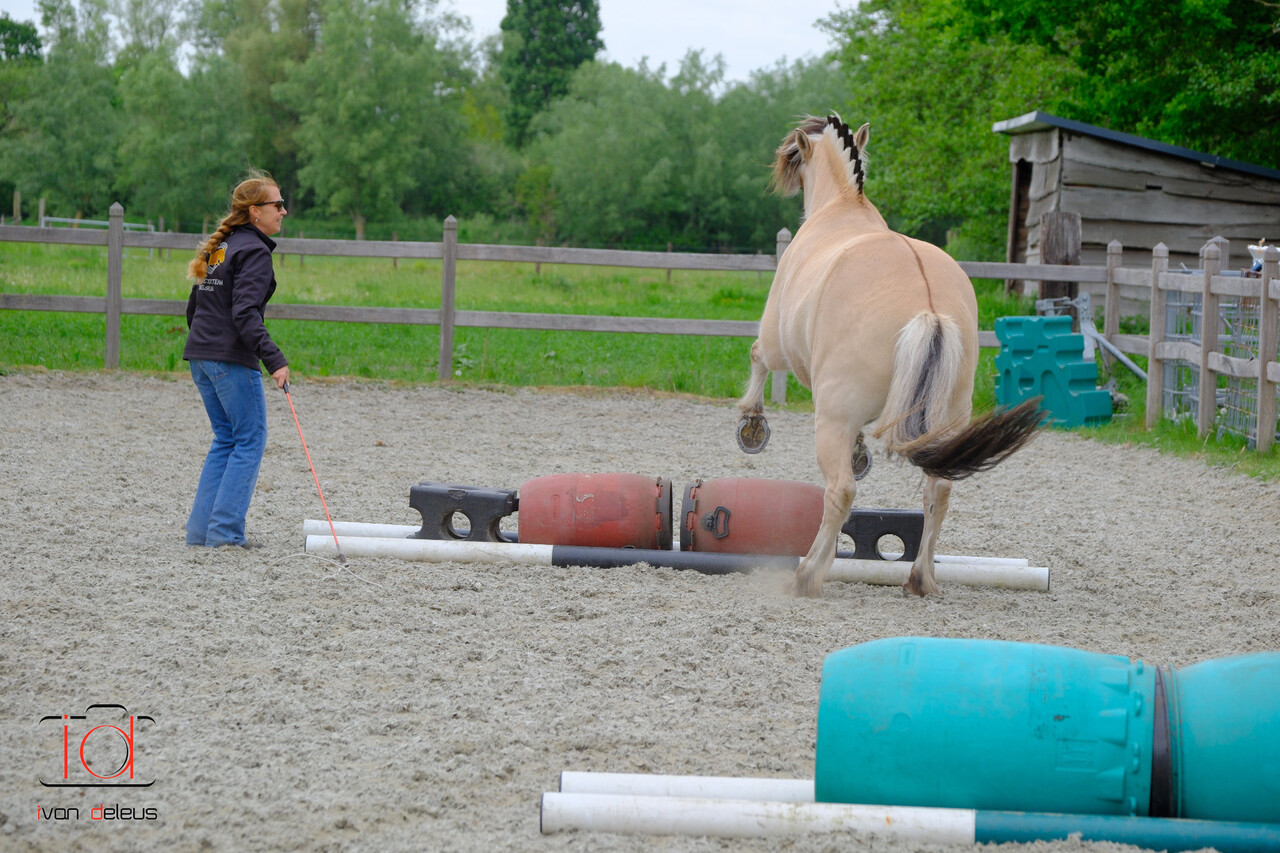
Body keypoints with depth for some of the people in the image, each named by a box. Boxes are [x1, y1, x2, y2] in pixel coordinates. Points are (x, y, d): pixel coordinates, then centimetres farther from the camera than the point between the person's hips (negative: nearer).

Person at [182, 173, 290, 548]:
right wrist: (274, 359, -27)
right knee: (250, 440, -2)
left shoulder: (219, 247, 16)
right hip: (232, 359, -9)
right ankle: (225, 531, -6)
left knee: (226, 439, 15)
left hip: (199, 354, 9)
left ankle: (202, 528, 12)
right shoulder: (254, 251, -11)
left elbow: (194, 306, 20)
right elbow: (245, 313, -22)